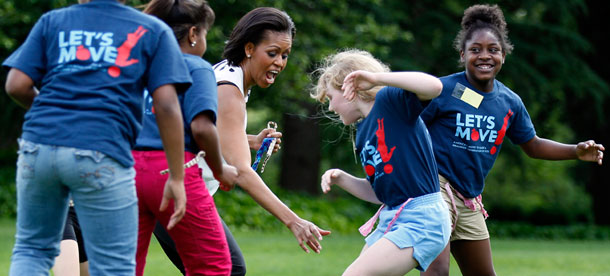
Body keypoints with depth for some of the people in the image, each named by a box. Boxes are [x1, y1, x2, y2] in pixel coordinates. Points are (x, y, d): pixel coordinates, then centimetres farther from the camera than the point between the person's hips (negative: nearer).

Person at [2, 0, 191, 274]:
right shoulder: (154, 31, 10)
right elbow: (166, 105, 0)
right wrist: (176, 178, 2)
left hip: (38, 147, 3)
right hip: (102, 150, -3)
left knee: (31, 248, 20)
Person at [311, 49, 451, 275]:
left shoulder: (389, 100, -7)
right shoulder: (362, 132, 17)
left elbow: (434, 86, -28)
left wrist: (376, 78, -26)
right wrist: (341, 179, 5)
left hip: (420, 220, -10)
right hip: (390, 220, 10)